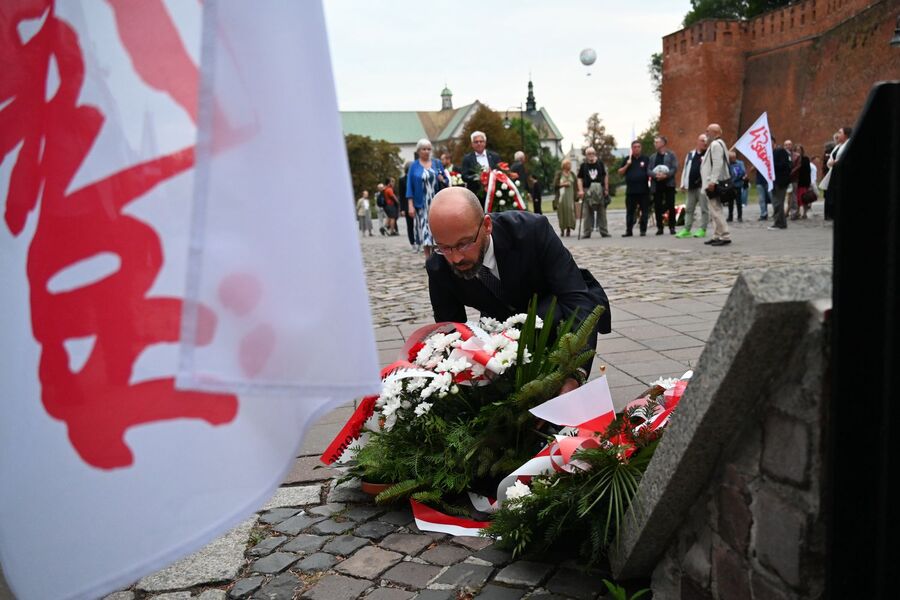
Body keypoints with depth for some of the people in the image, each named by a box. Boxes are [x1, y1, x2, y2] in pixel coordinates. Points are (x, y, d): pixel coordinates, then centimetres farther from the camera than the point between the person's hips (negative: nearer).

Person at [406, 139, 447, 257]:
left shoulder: (437, 163, 10)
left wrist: (442, 180, -10)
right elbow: (410, 186, 2)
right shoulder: (414, 166, 5)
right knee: (424, 230, -3)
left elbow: (446, 180, 15)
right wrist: (410, 205, -6)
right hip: (421, 204, -1)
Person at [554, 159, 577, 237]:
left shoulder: (572, 174, 13)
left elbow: (575, 185, 13)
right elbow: (555, 185, 0)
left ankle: (569, 229, -4)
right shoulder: (559, 173, 3)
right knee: (562, 212, -6)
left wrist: (575, 196, 6)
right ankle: (562, 230, 1)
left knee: (570, 211, -8)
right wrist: (563, 184, -11)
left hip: (570, 196, 3)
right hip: (561, 195, -3)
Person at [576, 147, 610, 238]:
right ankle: (586, 233, 6)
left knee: (602, 213, 6)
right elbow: (580, 179, 2)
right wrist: (580, 190, -9)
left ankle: (604, 232, 11)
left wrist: (606, 189, 4)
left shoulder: (600, 164, 6)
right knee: (587, 214, 1)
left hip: (600, 191, 1)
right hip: (587, 191, -1)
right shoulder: (583, 165, 3)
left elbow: (605, 176, 10)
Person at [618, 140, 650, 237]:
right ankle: (628, 231, 8)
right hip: (631, 191, 1)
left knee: (645, 211, 2)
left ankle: (643, 230, 8)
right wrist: (627, 165, -8)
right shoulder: (627, 159, 10)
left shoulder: (645, 159, 7)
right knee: (630, 212, 3)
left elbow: (650, 172, 9)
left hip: (644, 190, -1)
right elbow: (620, 172, 7)